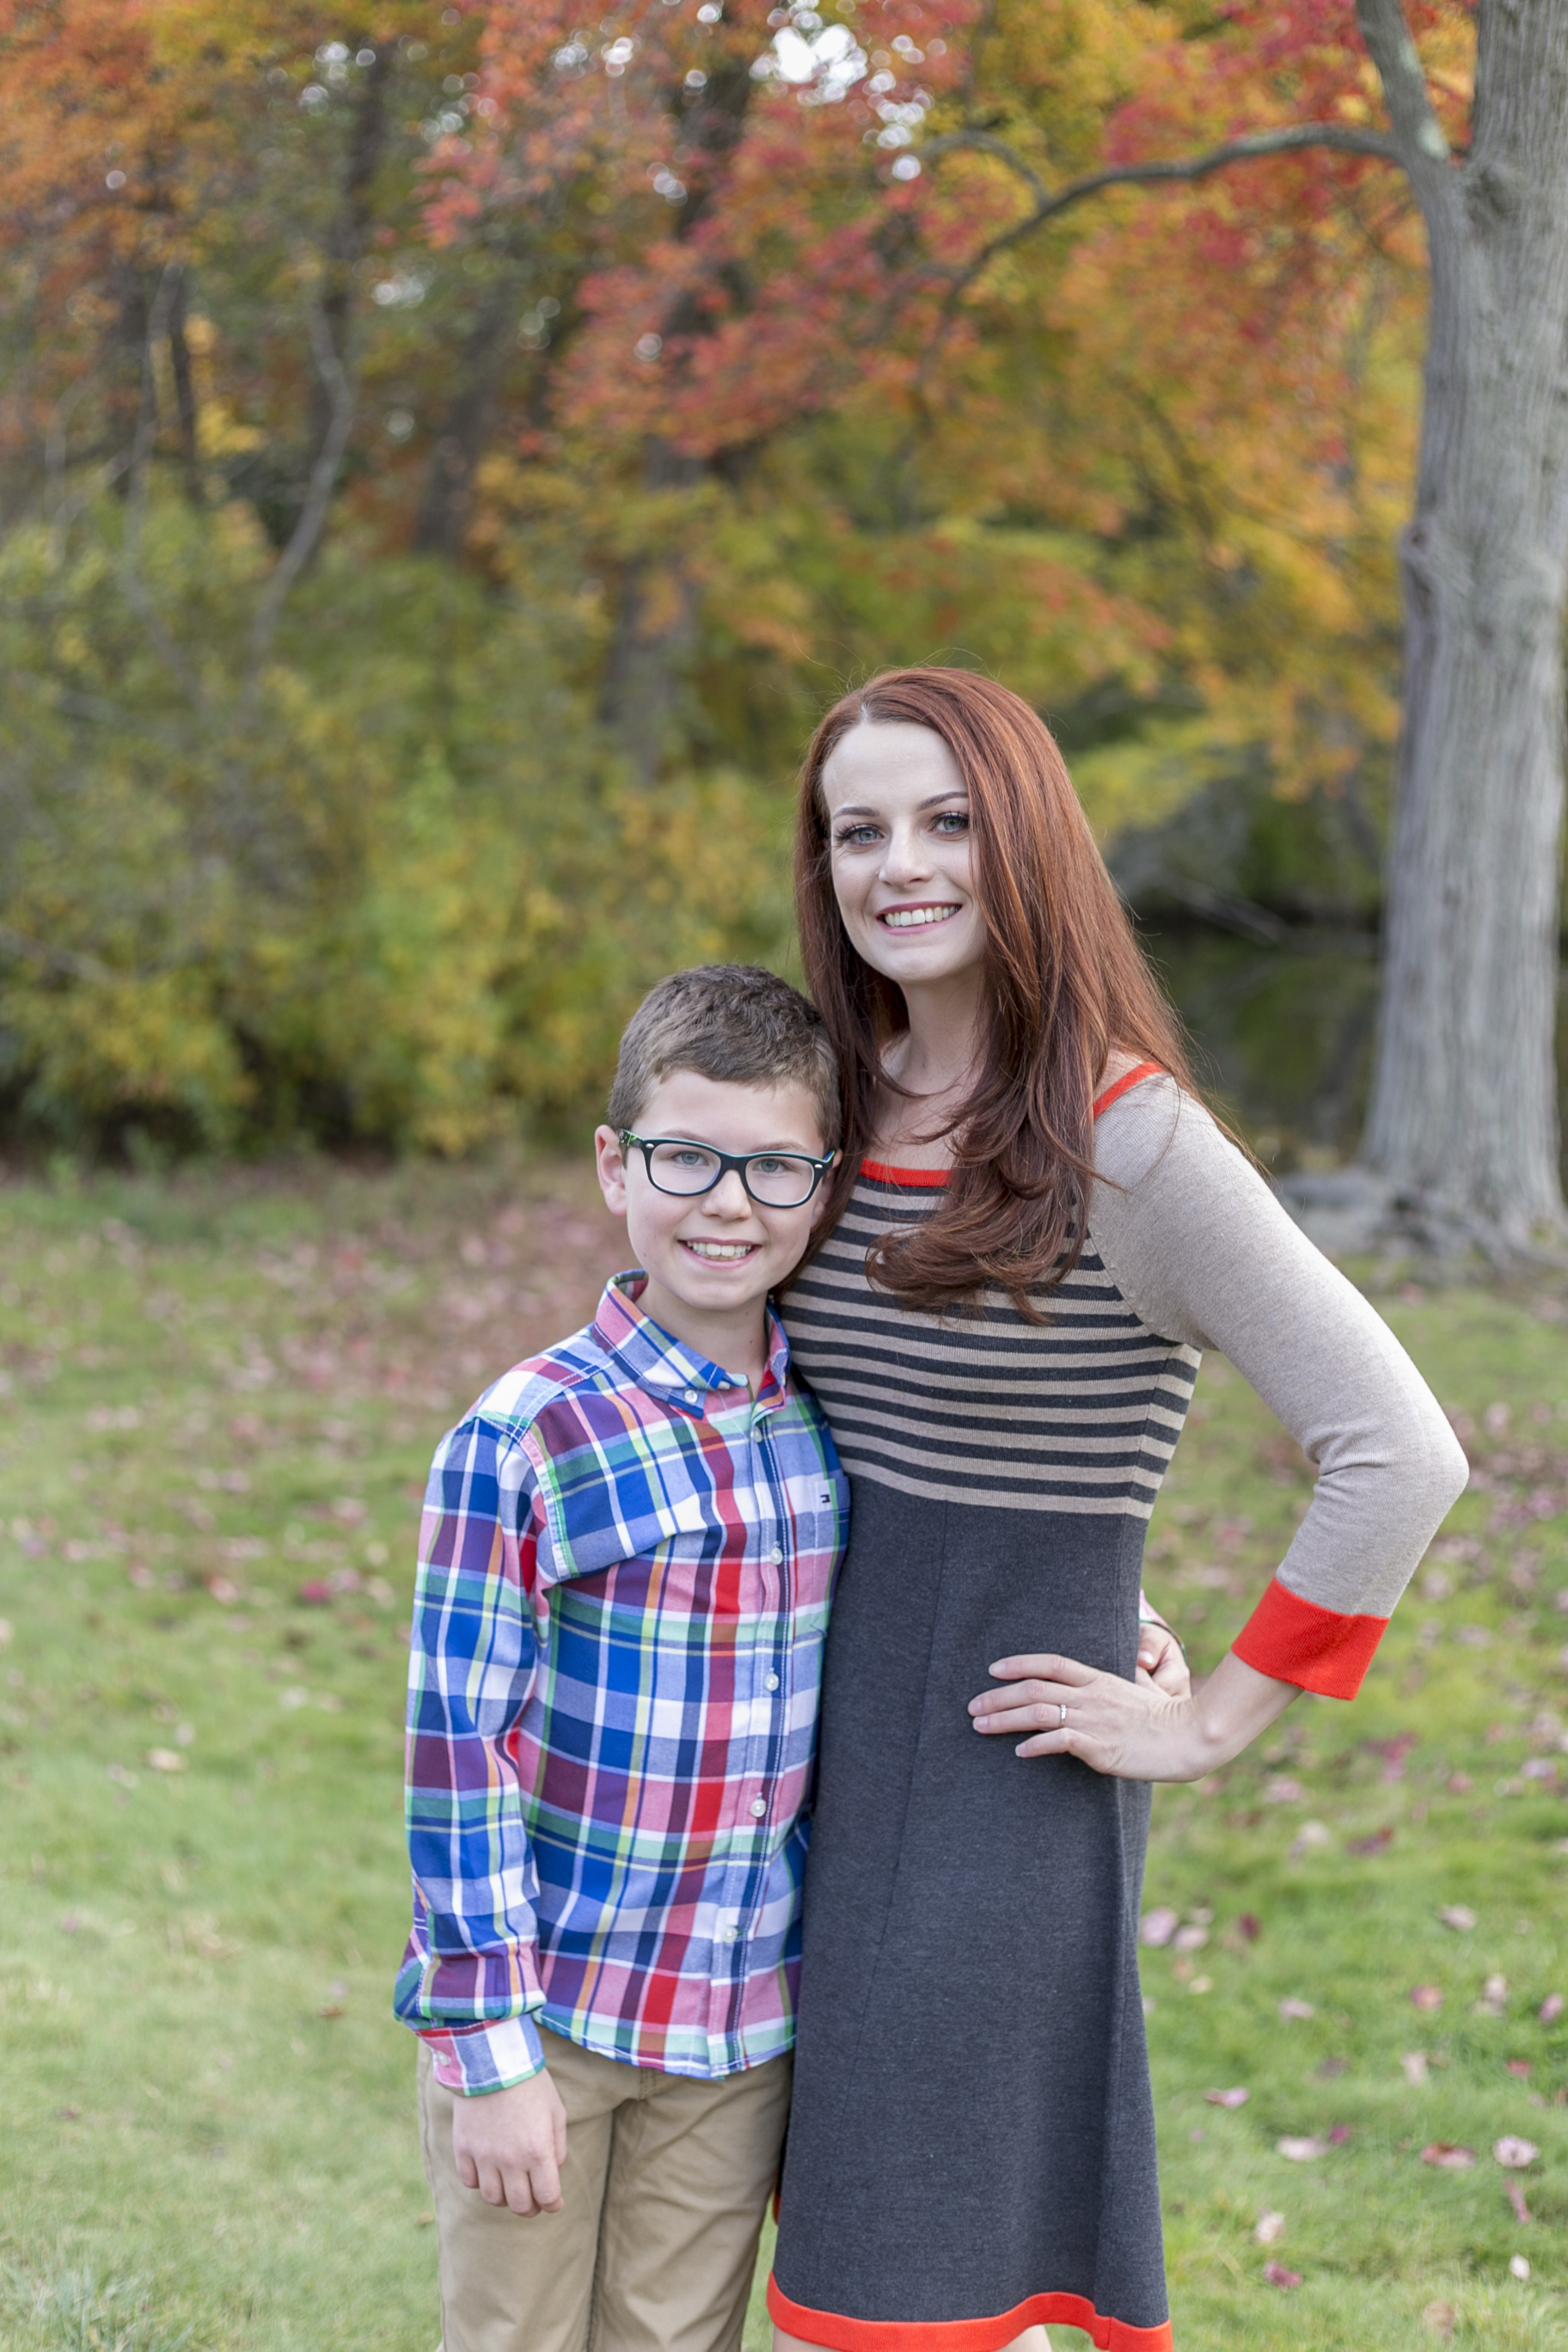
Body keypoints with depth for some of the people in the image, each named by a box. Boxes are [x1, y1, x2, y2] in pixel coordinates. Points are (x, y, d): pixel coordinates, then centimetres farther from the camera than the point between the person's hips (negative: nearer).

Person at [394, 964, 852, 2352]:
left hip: (741, 2027, 4)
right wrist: (490, 2052, -13)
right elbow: (457, 1749, -13)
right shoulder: (522, 1441, -14)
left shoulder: (839, 1426, 1)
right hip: (543, 2005, -4)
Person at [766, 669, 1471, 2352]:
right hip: (823, 1761, 7)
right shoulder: (843, 1111, 5)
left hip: (1000, 1788, -7)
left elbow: (1398, 1456, -19)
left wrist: (1212, 1723, -14)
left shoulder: (1133, 1143, -15)